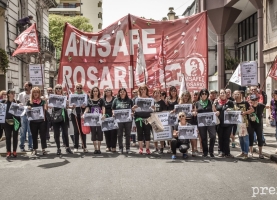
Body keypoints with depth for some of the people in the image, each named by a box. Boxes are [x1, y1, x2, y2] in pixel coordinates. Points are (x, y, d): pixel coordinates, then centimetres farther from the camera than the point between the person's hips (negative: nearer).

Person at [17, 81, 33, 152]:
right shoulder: (21, 94, 4)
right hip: (23, 115, 0)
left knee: (31, 132, 5)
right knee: (23, 131, 3)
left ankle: (30, 146, 15)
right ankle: (21, 146, 13)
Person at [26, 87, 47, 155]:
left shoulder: (42, 101, 4)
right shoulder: (29, 102, 4)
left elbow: (45, 110, 6)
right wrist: (28, 108, -14)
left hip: (42, 120, 0)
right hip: (33, 121, 0)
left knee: (43, 135, 1)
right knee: (34, 135, 9)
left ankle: (43, 149, 7)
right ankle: (34, 149, 17)